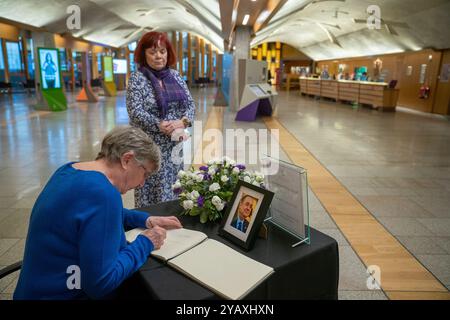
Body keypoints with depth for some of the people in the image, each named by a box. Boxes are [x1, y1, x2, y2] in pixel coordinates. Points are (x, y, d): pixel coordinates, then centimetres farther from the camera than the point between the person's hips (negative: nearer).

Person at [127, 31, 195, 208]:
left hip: (174, 144, 5)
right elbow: (136, 113, -16)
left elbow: (190, 104, 6)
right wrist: (162, 126, -22)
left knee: (173, 189, 13)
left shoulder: (175, 75, 8)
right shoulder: (137, 78, -7)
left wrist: (183, 121, -14)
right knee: (152, 192, 0)